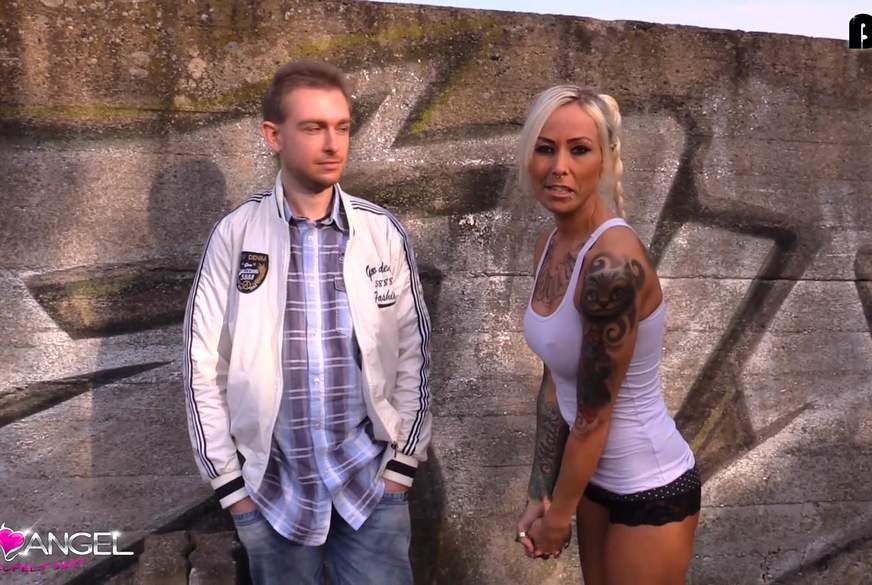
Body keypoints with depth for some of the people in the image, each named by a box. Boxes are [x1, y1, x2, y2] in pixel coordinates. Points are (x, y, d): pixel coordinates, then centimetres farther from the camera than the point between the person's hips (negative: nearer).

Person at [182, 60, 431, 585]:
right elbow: (205, 364, -2)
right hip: (270, 487, 0)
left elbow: (414, 353, 1)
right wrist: (230, 482, -2)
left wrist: (403, 463, -1)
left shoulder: (384, 233, -4)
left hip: (371, 481, 0)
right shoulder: (235, 236, -6)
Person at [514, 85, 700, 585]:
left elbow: (594, 416, -22)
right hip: (597, 475, 7)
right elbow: (555, 381, 2)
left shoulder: (613, 262, -29)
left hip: (651, 489, -7)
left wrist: (560, 514, -9)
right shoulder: (550, 245, -3)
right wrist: (540, 494, 2)